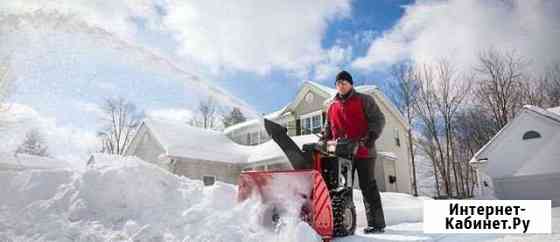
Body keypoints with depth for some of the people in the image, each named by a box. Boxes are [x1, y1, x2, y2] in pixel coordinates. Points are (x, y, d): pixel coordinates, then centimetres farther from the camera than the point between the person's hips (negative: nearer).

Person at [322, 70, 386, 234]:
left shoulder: (364, 100, 4)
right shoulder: (332, 106, 17)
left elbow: (379, 119, -2)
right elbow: (328, 128, 21)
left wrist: (371, 136, -18)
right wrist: (323, 141, 5)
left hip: (363, 151, -4)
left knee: (368, 187, 0)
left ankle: (376, 223, 7)